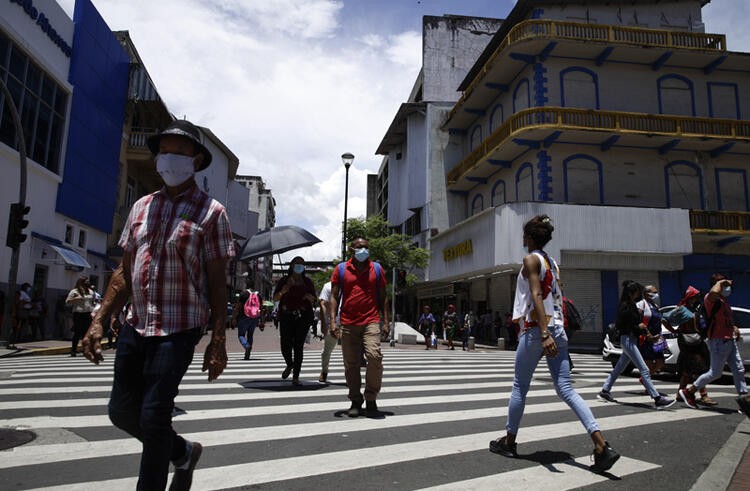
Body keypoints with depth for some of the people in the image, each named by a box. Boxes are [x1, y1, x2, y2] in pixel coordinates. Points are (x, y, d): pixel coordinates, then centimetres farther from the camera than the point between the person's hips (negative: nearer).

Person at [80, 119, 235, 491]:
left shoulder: (211, 212, -5)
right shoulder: (142, 207, 11)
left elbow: (217, 283, -7)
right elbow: (125, 272, 14)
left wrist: (218, 342, -11)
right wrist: (99, 321, 7)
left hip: (178, 329, -6)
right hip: (135, 325, 7)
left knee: (153, 416, -5)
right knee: (122, 411, 14)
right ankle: (183, 452, 38)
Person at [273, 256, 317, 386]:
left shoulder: (307, 282, 11)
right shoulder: (284, 281, 8)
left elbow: (314, 301, 16)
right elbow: (275, 299, 5)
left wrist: (310, 297, -7)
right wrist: (282, 291, -14)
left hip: (303, 316, 0)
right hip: (286, 316, 0)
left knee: (298, 346, -5)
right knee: (285, 345, -4)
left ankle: (295, 377, 0)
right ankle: (289, 365, 29)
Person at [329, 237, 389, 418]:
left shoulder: (377, 269, 11)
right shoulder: (341, 269, 8)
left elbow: (382, 297, 13)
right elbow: (334, 296, 7)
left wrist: (385, 321, 7)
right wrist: (332, 320, -4)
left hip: (371, 322, -1)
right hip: (348, 324, 1)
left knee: (374, 356, -17)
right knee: (351, 363, 5)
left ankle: (370, 400, -2)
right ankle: (356, 401, 20)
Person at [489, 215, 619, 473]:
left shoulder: (531, 259, -7)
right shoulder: (552, 262, 17)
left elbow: (536, 295, -19)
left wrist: (544, 333, -28)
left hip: (536, 330, -7)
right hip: (558, 330, 7)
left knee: (519, 388, 6)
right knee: (566, 389, 3)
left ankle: (509, 441, 19)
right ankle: (602, 445, -8)